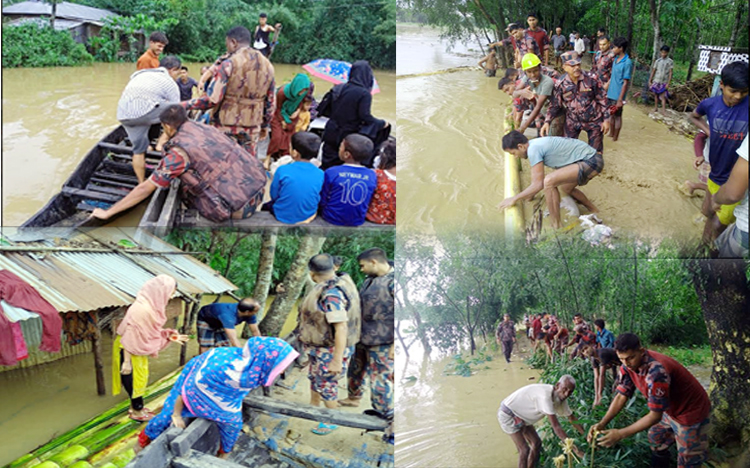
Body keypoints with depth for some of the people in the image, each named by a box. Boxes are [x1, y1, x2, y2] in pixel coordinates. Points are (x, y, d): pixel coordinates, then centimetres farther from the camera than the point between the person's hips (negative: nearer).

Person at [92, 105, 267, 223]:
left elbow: (145, 189, -5)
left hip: (239, 208, -7)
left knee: (185, 190, 14)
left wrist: (108, 213, 3)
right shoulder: (205, 128, 11)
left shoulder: (179, 152, -9)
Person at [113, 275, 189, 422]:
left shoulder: (151, 306, -2)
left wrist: (170, 336, 2)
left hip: (138, 349, 9)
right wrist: (127, 361, -20)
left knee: (140, 378, 21)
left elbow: (152, 331, 10)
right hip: (129, 350, -9)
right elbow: (129, 335, -26)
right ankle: (136, 411, 25)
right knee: (133, 379, 8)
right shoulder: (141, 309, -31)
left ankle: (136, 407, 37)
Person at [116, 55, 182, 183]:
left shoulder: (142, 73, 28)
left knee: (139, 149, 22)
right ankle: (162, 143, 6)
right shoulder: (170, 83, 8)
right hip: (144, 111, -7)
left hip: (123, 115, 7)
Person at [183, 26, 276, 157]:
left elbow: (212, 99, -16)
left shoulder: (228, 64, -11)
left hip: (226, 126, -5)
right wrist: (265, 126, 23)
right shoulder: (267, 65, 6)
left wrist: (186, 105, -5)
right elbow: (271, 102, 12)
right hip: (252, 127, 5)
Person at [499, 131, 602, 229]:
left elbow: (538, 184, -18)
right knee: (566, 188, 32)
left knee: (549, 181, -23)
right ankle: (595, 213, 50)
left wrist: (514, 199, -10)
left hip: (590, 162, -11)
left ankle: (556, 227, -13)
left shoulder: (533, 149, -18)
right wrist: (529, 194, 34)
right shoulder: (536, 143, 11)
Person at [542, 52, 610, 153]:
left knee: (595, 152, 9)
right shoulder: (560, 84, -11)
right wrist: (547, 122, -16)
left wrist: (606, 119, -5)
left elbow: (602, 99, -6)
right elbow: (554, 105, -3)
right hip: (572, 121, 1)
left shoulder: (591, 79, -15)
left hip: (593, 120, -1)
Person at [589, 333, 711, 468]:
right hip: (670, 409, 8)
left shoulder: (656, 371, -38)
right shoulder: (628, 365, -15)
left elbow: (655, 415, -33)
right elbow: (621, 397, -8)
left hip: (690, 410, -8)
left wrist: (621, 434, -34)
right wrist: (602, 424, -22)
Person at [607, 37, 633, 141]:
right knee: (611, 115, 18)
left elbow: (626, 83, -16)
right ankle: (611, 134, 33)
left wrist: (620, 100, -17)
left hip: (617, 96, -7)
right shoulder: (615, 59, 6)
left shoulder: (627, 62, -17)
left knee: (617, 116, 5)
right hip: (610, 94, 7)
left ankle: (615, 139, 16)